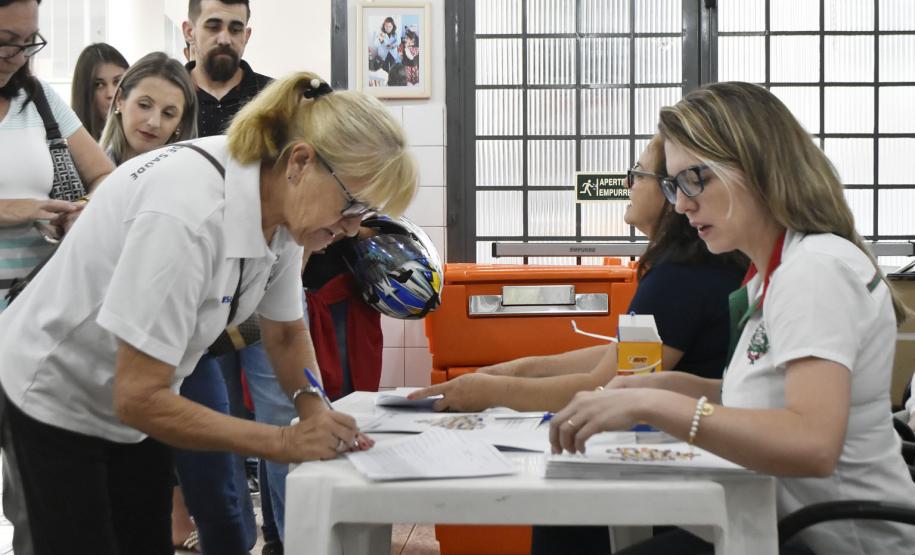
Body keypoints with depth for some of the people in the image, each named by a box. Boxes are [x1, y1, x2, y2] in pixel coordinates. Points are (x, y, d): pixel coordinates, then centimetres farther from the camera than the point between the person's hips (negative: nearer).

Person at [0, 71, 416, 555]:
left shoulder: (281, 206, -13)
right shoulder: (186, 214, -37)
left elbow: (285, 333, 3)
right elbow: (138, 399, -33)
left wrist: (314, 410, -16)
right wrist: (284, 442, -29)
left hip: (135, 395, 7)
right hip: (57, 395, -7)